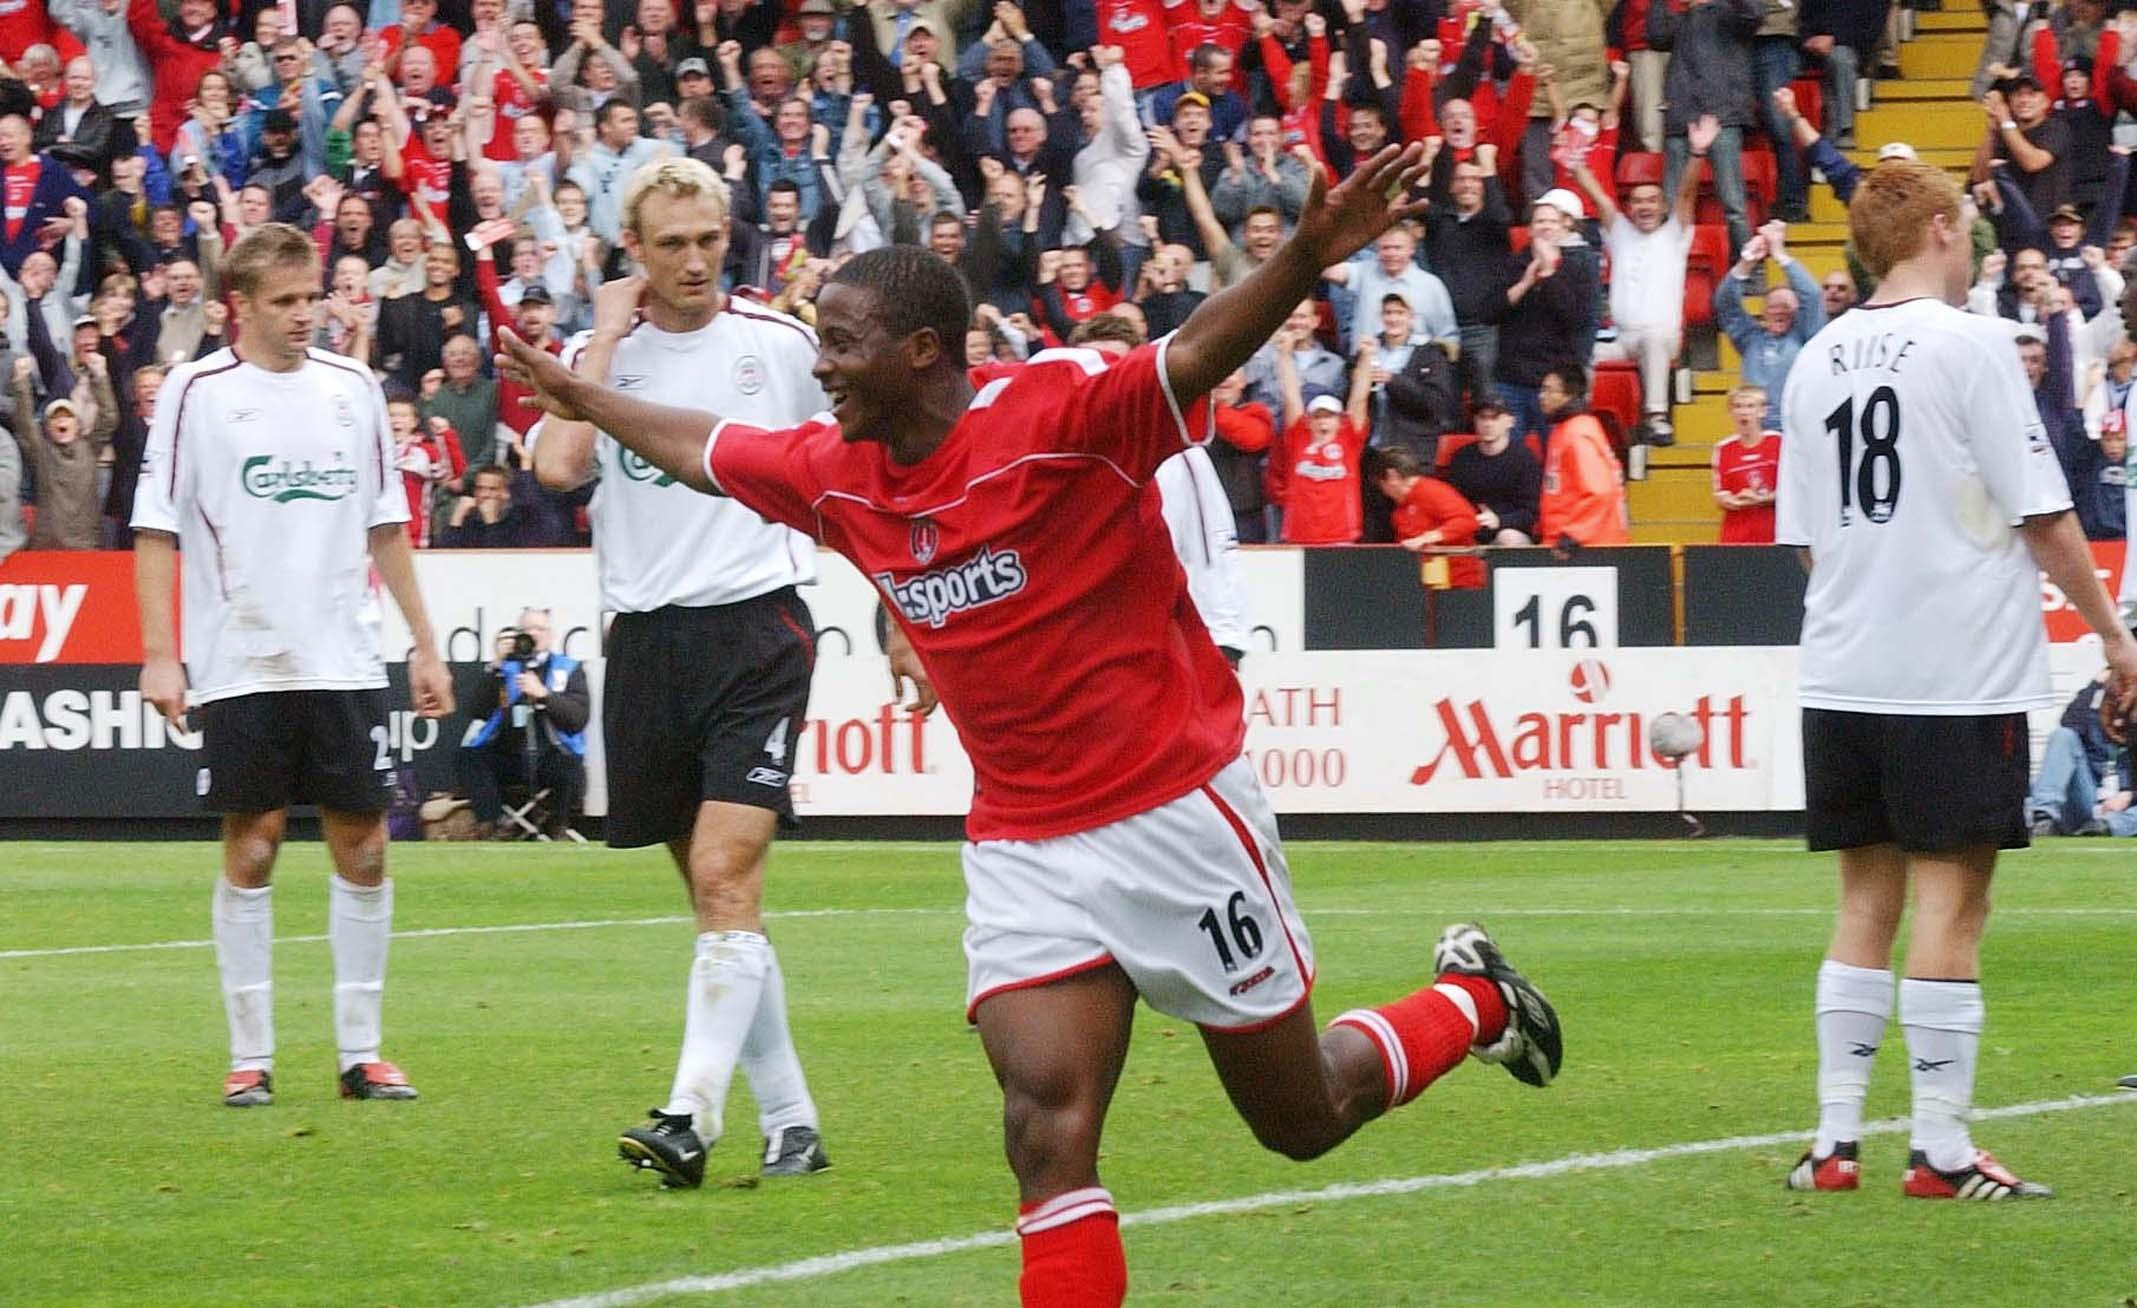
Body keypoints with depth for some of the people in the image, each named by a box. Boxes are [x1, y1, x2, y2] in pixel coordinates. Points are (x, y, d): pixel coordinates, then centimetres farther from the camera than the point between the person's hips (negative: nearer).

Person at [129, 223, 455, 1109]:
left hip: (343, 661, 3)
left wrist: (424, 644, 11)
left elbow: (387, 528, 14)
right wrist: (159, 655, -10)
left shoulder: (353, 389, 8)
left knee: (363, 847, 1)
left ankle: (360, 1051, 9)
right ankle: (250, 1058, 7)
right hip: (240, 664, -3)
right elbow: (157, 530, -3)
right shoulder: (198, 392, -2)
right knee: (251, 848, -1)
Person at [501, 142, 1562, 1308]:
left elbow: (1196, 356, -33)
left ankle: (1471, 1002, 38)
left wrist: (1303, 258, -51)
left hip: (1173, 809, -5)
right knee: (1048, 1128, -15)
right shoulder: (833, 471, 2)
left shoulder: (1058, 414, -18)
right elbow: (701, 447, 22)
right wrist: (581, 399, 36)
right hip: (1025, 846, 5)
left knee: (1301, 1119, 8)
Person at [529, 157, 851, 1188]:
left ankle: (691, 1117, -24)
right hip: (647, 639, 3)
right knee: (717, 895, 7)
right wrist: (609, 334, -8)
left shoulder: (780, 345, 3)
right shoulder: (598, 354, 5)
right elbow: (556, 467, -16)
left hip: (757, 628, -3)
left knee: (726, 875, -17)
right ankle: (789, 1121, 16)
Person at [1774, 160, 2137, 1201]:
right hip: (1959, 675, -6)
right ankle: (1940, 1151, -2)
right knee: (1951, 901, -2)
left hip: (1843, 678, 6)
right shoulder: (1969, 345, -10)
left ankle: (1835, 1139, 10)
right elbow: (2043, 516, -10)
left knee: (1867, 899, 12)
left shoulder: (1821, 360, 9)